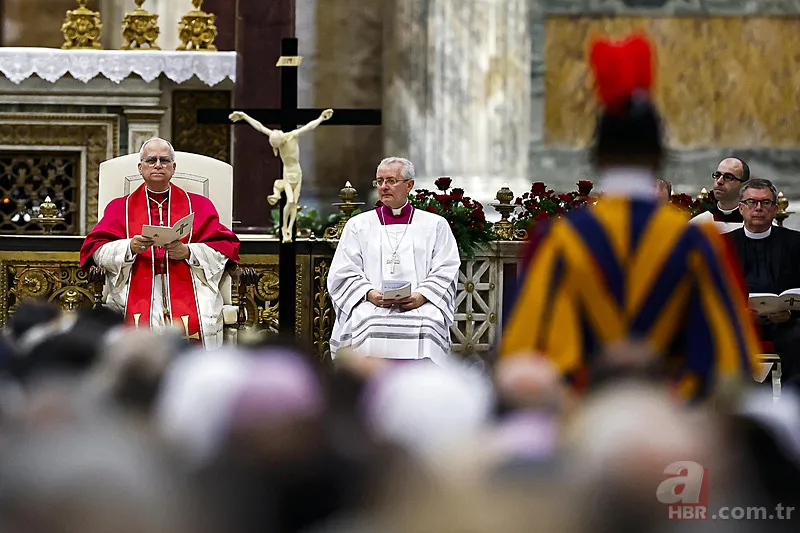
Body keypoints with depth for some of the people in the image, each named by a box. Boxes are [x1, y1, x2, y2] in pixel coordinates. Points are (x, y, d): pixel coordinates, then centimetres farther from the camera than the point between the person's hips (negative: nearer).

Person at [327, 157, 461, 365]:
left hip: (418, 306, -1)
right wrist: (369, 294, -8)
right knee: (365, 324, -33)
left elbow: (446, 271, 8)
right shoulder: (358, 225, 20)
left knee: (426, 328, -34)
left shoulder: (435, 225, 17)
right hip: (371, 304, 1)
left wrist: (422, 296, -10)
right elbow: (343, 273, 12)